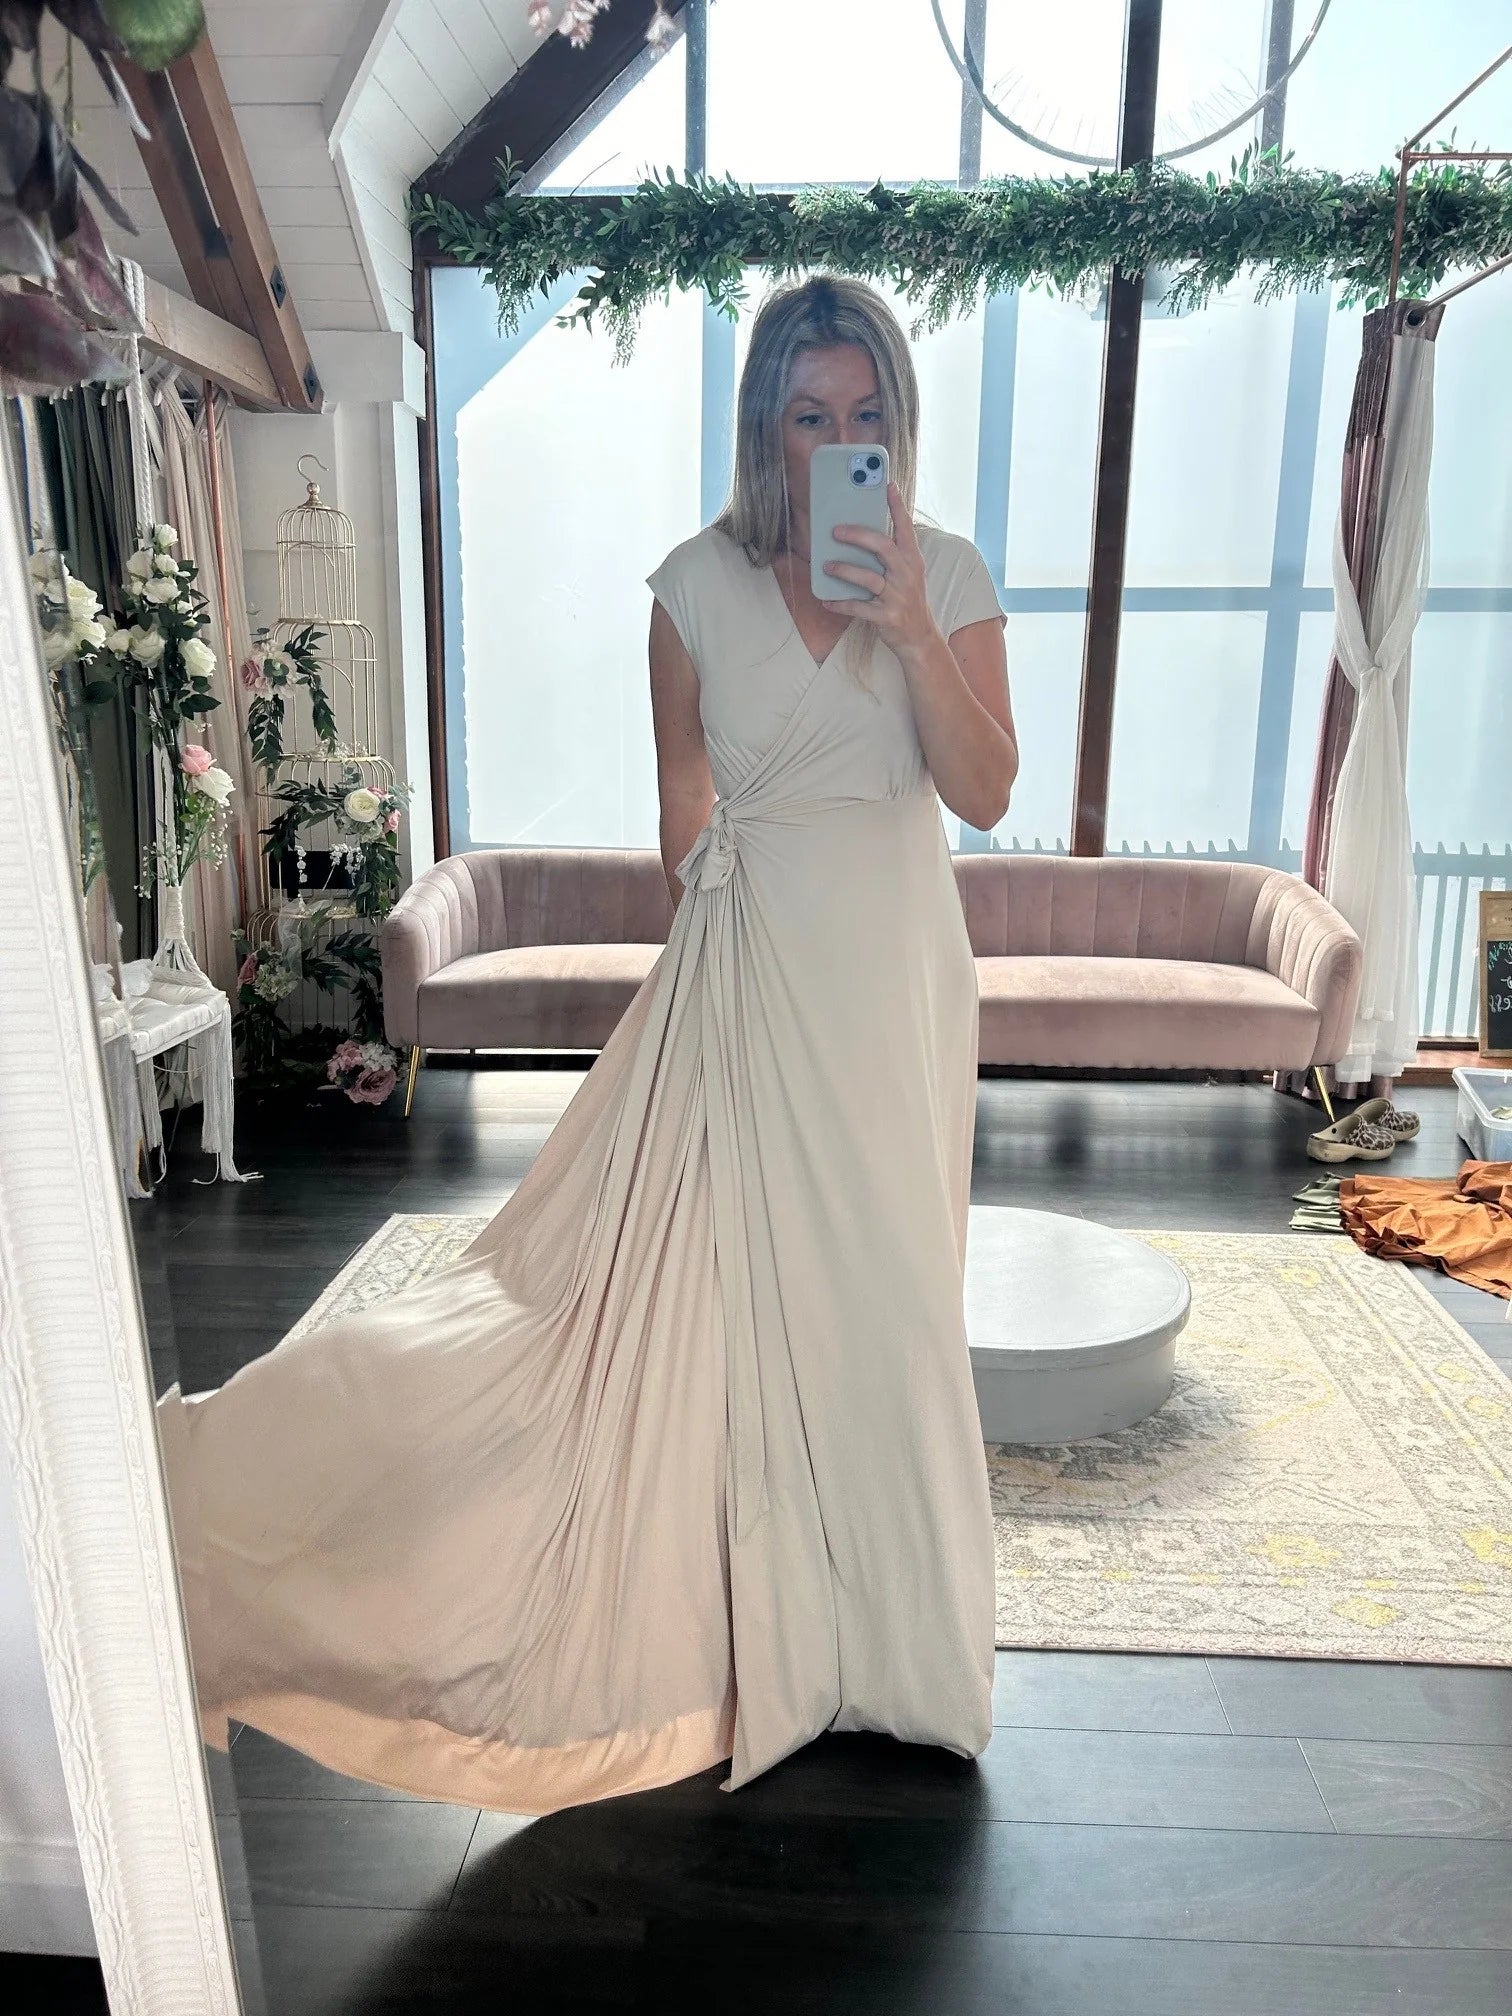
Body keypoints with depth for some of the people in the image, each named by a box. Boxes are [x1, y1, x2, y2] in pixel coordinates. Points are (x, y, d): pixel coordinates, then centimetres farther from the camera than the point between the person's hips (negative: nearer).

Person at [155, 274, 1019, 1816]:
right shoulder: (698, 585, 0)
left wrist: (911, 627, -18)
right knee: (734, 1269, 3)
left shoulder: (947, 574, 3)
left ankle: (879, 1614, 35)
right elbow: (686, 812, 5)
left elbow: (985, 793, -7)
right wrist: (712, 964, 6)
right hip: (751, 956, -1)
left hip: (896, 962, 2)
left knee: (883, 1281, 11)